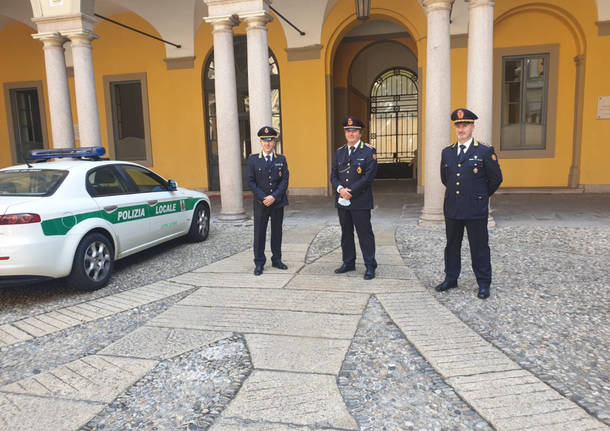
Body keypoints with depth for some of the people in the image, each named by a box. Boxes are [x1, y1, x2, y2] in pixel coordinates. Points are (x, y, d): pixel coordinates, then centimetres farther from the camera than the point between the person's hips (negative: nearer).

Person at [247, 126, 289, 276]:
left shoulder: (281, 160, 6)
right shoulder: (253, 159, 3)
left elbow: (284, 181, 0)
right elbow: (251, 181, -1)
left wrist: (274, 197, -13)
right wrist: (263, 197, -12)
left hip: (278, 202, 2)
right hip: (260, 203, -1)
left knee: (277, 232, 9)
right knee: (259, 233, 1)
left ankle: (276, 260, 21)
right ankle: (259, 263, 9)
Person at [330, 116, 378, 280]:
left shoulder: (369, 152, -3)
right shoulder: (339, 152, 13)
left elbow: (369, 176, -12)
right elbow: (333, 175, 11)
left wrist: (350, 191, -16)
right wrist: (340, 189, -10)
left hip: (360, 202, -5)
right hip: (342, 201, 5)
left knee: (365, 234, 0)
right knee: (346, 233, 13)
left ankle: (370, 266, 9)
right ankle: (348, 263, 25)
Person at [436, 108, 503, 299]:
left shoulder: (485, 151, -5)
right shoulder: (447, 152, 8)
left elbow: (495, 179, 3)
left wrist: (481, 196, 10)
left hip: (476, 210, -4)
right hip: (452, 209, 4)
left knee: (479, 247, 5)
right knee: (452, 245, 13)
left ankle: (484, 284, 17)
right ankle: (451, 279, 27)